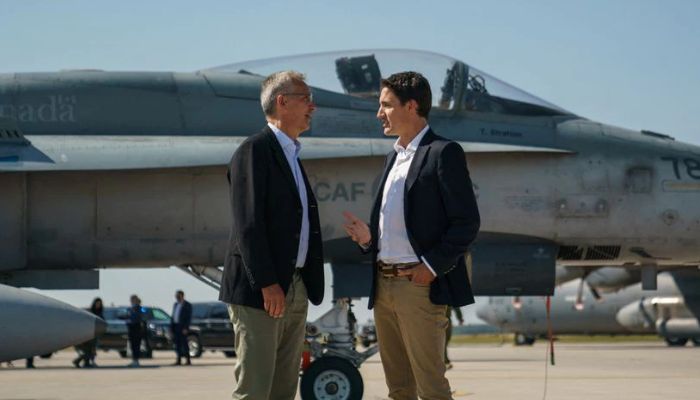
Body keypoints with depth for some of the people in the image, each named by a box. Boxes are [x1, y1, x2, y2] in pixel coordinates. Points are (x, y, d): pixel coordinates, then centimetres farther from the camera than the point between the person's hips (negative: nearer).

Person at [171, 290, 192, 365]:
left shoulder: (187, 305, -6)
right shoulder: (175, 305, 16)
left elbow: (189, 317, -11)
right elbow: (173, 316, 18)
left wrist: (186, 328, -18)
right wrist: (171, 326, 9)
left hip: (182, 327, -7)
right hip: (175, 326, 7)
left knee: (184, 343, -8)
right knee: (177, 343, 5)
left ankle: (188, 360, -4)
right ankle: (179, 360, 8)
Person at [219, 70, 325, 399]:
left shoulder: (291, 155, 20)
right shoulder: (254, 150, -8)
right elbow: (249, 224, -16)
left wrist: (306, 286, 14)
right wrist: (267, 283, -21)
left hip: (295, 290, 9)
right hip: (260, 289, -9)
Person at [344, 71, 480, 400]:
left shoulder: (443, 153, -8)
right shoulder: (394, 156, 19)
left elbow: (467, 222, -11)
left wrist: (432, 266, -15)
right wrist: (367, 237, 5)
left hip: (419, 285, -8)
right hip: (383, 284, 8)